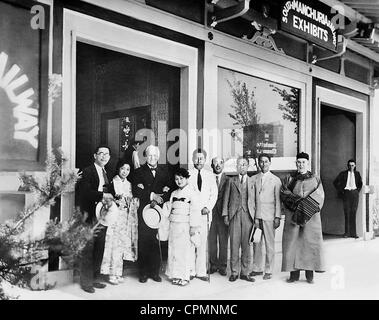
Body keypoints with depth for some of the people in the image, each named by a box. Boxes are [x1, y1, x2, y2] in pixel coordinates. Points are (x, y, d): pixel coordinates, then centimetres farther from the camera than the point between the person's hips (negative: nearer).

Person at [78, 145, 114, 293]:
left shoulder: (106, 173, 18)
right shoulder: (88, 171, -5)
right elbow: (85, 191, -15)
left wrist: (110, 198, 1)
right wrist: (102, 195, -23)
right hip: (91, 215, -7)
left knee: (99, 248, 11)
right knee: (88, 249, -3)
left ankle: (95, 278, 21)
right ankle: (86, 281, 7)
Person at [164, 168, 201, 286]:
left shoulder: (192, 192, -4)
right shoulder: (174, 193, 15)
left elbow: (194, 210, -8)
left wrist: (193, 226, -12)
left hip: (185, 225, -6)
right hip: (173, 224, 6)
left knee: (184, 250, -4)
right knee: (173, 249, 6)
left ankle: (184, 277, 6)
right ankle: (175, 275, 16)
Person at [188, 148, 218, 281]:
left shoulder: (210, 175, 11)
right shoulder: (188, 174, 4)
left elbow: (214, 194, 7)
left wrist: (208, 207, -6)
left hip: (205, 213, 2)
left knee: (203, 243, 2)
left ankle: (201, 272, 9)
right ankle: (190, 271, 9)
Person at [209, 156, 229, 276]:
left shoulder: (227, 179, 4)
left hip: (223, 213, 0)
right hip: (210, 212, 1)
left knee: (223, 240, 4)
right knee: (211, 240, 6)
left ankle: (222, 266, 14)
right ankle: (213, 264, 18)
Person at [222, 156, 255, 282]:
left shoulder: (252, 181, 12)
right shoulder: (231, 181, 13)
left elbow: (254, 200, 8)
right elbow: (226, 199, 10)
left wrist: (255, 215, 0)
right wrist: (225, 215, 2)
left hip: (248, 215, 0)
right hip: (234, 215, 0)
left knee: (246, 245, 2)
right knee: (234, 244, 0)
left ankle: (245, 272, 11)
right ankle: (234, 272, 9)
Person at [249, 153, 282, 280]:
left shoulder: (276, 180, 4)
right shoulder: (253, 179, 10)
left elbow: (278, 200, 2)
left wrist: (277, 217, -5)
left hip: (269, 216, -2)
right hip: (256, 215, 2)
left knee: (269, 244, 0)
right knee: (256, 243, 5)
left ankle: (268, 271, 10)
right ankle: (257, 268, 17)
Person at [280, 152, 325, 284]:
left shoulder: (316, 180, 11)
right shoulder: (289, 179, 12)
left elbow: (319, 197, -1)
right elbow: (284, 193, -2)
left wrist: (304, 204, -15)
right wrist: (299, 199, -15)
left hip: (311, 216, 0)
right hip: (292, 216, 0)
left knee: (310, 242, -2)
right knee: (292, 243, -2)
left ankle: (309, 274, 6)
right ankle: (294, 273, 5)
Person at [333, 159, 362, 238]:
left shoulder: (357, 174, 12)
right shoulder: (343, 173, 5)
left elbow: (360, 183, 23)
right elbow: (335, 182, 6)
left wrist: (358, 190, 9)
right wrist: (341, 191, 1)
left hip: (355, 193, 2)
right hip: (346, 193, -1)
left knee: (353, 213, -2)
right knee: (347, 213, -5)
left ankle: (353, 233, 1)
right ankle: (347, 232, -2)